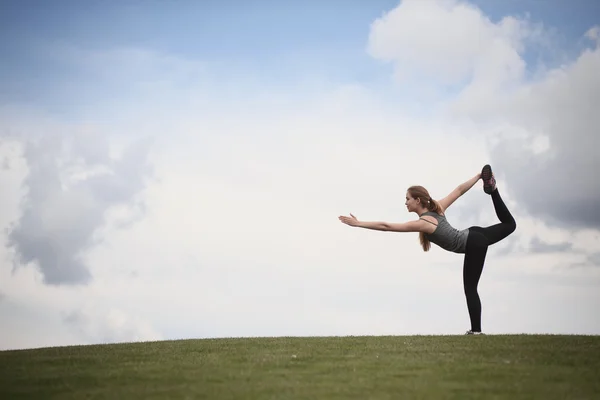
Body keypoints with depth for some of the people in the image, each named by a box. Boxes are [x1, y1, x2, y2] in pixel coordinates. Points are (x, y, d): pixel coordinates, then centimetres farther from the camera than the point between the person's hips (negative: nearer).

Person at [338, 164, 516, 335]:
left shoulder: (422, 223, -19)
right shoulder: (437, 209, 2)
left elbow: (386, 226, -21)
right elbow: (459, 190, 8)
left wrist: (358, 223, -21)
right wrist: (478, 176, 19)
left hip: (473, 246, -7)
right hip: (474, 235, 7)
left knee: (470, 289, 2)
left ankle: (476, 329, 6)